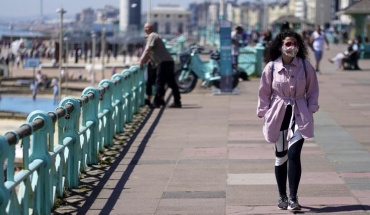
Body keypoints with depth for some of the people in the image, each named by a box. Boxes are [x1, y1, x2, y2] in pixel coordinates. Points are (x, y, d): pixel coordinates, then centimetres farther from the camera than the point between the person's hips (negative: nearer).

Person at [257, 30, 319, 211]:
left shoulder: (305, 66, -3)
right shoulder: (271, 67, -4)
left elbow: (312, 89, 6)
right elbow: (264, 92, 3)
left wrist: (311, 108, -3)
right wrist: (264, 113, -1)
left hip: (299, 114, -1)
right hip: (278, 114, 1)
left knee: (294, 154, -13)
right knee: (280, 156, 8)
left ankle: (293, 198, -8)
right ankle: (282, 196, 22)